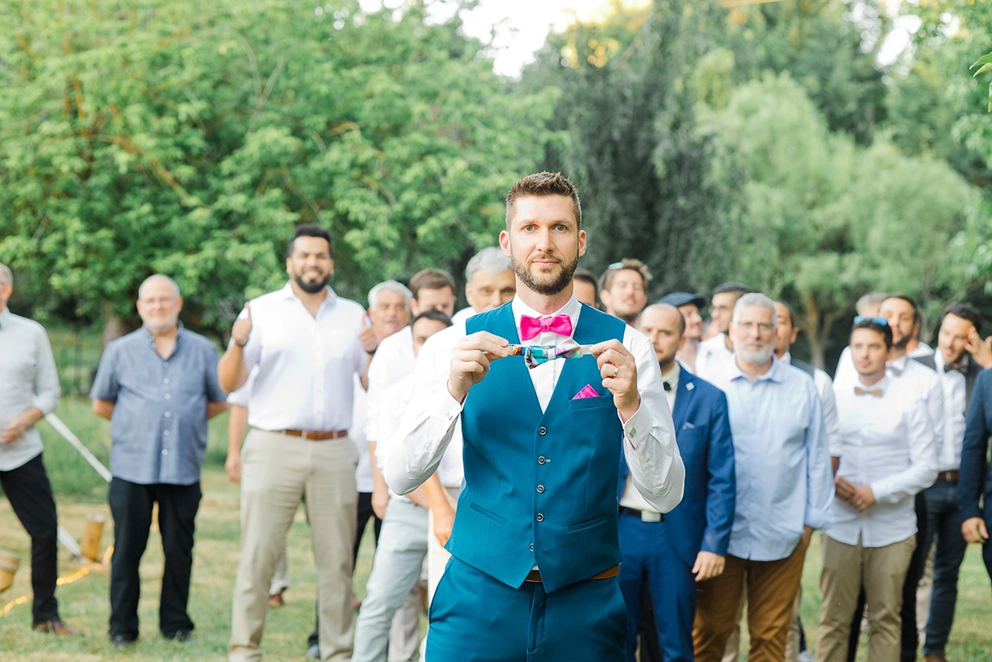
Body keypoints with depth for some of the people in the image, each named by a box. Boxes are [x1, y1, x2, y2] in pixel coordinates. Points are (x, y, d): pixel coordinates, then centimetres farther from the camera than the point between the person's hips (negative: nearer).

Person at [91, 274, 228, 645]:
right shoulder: (120, 351, 7)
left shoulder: (203, 351, 8)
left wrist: (184, 420, 7)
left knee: (179, 549, 5)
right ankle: (122, 627, 10)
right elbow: (101, 404, 15)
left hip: (184, 469, 1)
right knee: (127, 550, 1)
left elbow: (219, 402, 16)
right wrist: (138, 422, 8)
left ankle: (176, 624, 16)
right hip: (132, 466, -1)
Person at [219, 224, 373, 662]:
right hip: (273, 448, -2)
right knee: (257, 555, -4)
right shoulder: (262, 310, 7)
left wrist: (373, 350, -8)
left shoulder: (353, 315, 13)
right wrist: (238, 343, -17)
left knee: (337, 559, 3)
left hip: (334, 451, 2)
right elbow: (229, 384, 1)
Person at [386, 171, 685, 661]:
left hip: (584, 605, 0)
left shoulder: (625, 348, 1)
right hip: (479, 596, 0)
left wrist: (630, 404, -20)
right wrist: (453, 391, -19)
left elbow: (665, 494, -4)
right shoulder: (456, 345, 2)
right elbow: (399, 477, -4)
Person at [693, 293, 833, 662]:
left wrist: (812, 519, 6)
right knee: (709, 631, 3)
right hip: (721, 531, -1)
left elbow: (817, 456, 9)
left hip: (782, 535, 1)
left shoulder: (802, 388, 5)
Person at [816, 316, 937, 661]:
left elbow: (926, 467, -4)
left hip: (891, 529, -1)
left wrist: (877, 491, -14)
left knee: (885, 620, 5)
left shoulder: (907, 401, -1)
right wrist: (830, 480, -10)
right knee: (833, 619, 2)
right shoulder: (835, 399, 6)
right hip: (841, 525, 1)